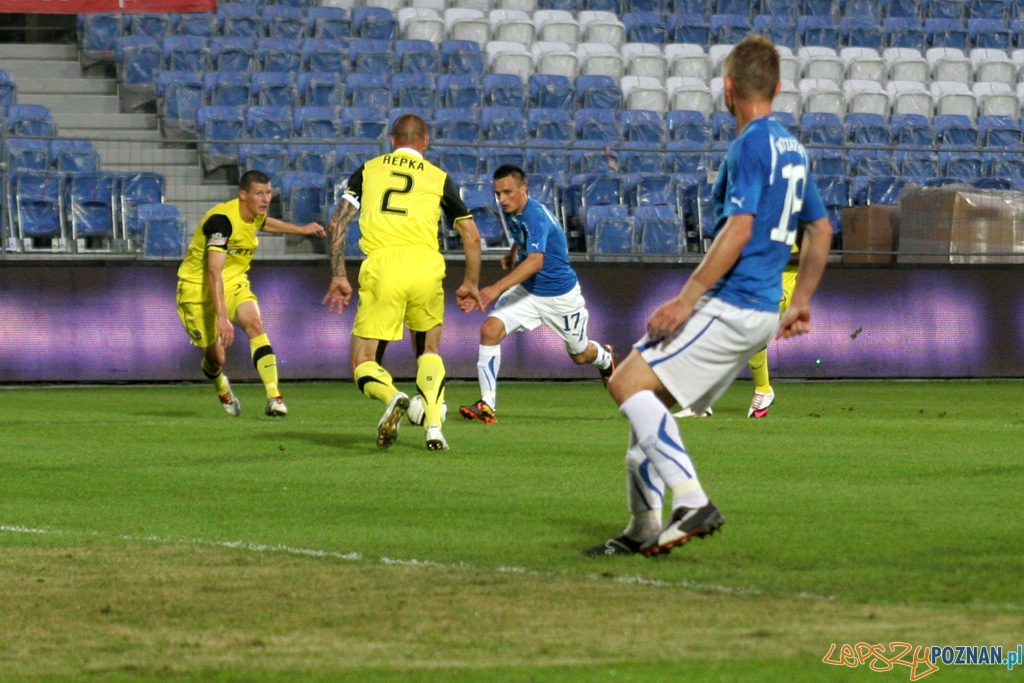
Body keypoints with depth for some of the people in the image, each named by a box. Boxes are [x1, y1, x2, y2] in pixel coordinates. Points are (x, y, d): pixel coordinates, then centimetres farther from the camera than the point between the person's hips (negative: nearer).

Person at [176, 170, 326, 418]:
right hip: (198, 288, -6)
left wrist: (300, 229, 35)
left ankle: (273, 397, -29)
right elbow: (213, 272, -35)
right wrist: (222, 317, -42)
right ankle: (221, 387, 36)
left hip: (233, 284, 6)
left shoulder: (255, 214, -2)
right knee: (216, 357, -3)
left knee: (254, 324, -24)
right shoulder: (222, 220, -29)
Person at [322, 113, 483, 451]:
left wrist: (338, 276, 11)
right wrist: (471, 284, 32)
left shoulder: (368, 170, 19)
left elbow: (337, 223, 8)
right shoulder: (438, 177, 19)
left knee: (364, 366, 5)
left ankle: (392, 397, -28)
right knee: (429, 349, 25)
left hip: (381, 265, -1)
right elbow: (471, 236, 19)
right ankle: (433, 426, 9)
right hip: (426, 264, 1)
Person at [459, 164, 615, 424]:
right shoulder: (511, 212, -6)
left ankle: (605, 358, 53)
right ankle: (487, 404, -16)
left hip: (560, 295, -6)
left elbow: (535, 262, -45)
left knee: (580, 355, 14)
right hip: (527, 291, 6)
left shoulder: (536, 216, -31)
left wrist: (497, 288, -53)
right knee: (490, 329, -19)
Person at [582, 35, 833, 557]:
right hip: (760, 311, 10)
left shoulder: (750, 145, -12)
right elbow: (820, 230, 25)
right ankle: (644, 530, 12)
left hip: (730, 308, -10)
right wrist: (800, 303, 30)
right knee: (647, 399, 14)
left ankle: (693, 502, -23)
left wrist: (687, 299, -21)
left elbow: (739, 229, -22)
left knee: (628, 384, -15)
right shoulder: (790, 149, 17)